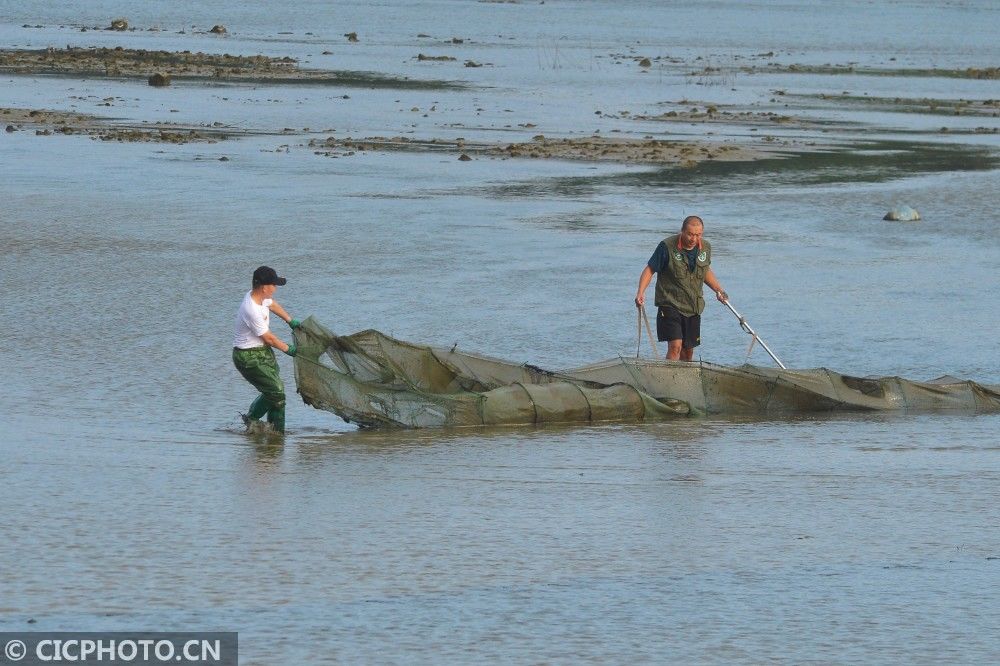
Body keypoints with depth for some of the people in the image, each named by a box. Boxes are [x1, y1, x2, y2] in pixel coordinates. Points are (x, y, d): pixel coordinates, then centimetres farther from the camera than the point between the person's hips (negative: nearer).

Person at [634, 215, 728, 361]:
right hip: (670, 305, -5)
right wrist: (640, 292, -19)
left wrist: (718, 290, 12)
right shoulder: (667, 246, -13)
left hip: (693, 308, 6)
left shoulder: (705, 247, 3)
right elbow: (650, 269, -7)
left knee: (688, 351, 12)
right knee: (675, 345, -20)